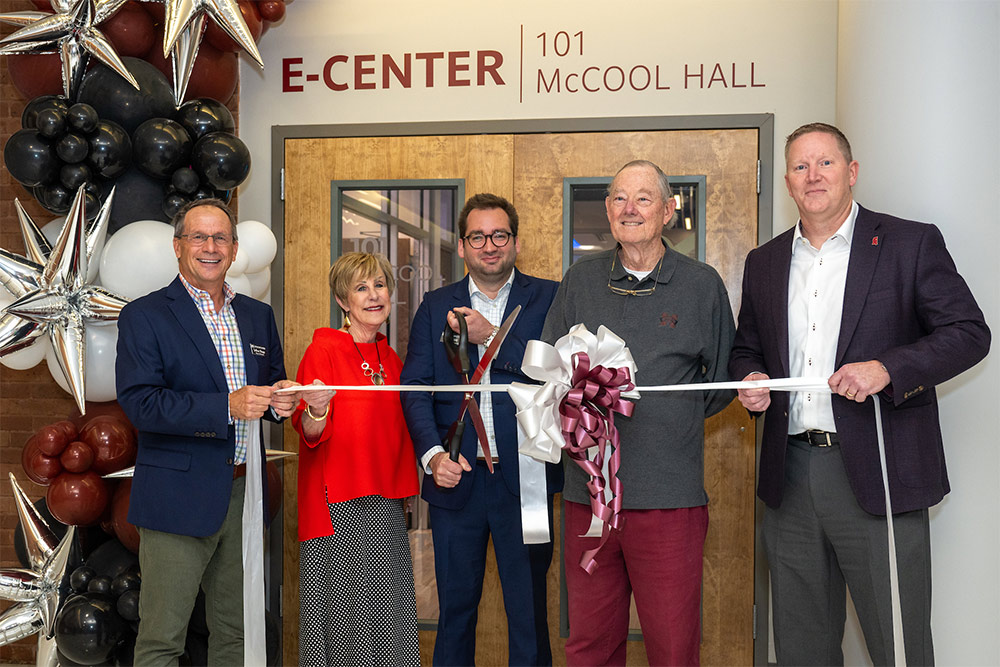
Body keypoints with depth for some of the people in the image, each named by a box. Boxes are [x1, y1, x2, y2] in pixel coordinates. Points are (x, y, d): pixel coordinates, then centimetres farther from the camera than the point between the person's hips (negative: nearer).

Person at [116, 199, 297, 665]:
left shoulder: (258, 316, 13)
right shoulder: (143, 317, -4)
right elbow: (139, 403, -15)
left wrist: (278, 399, -5)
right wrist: (226, 407, -24)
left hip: (243, 493, 5)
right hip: (178, 498, -5)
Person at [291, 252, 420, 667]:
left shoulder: (391, 359, 13)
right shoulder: (323, 349, -6)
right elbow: (309, 433, -10)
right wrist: (315, 411, -30)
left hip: (386, 504, 6)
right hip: (339, 505, -6)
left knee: (387, 615, 9)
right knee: (344, 607, 0)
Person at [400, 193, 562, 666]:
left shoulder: (548, 299, 3)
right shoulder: (436, 307, 10)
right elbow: (415, 390, 2)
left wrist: (492, 336, -16)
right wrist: (433, 454, -13)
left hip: (524, 479, -2)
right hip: (456, 479, 2)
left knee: (529, 612, 7)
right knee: (454, 608, 13)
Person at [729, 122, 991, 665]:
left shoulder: (912, 244, 0)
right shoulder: (764, 263, 14)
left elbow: (970, 332, -5)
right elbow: (745, 348, 22)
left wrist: (887, 367, -19)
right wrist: (751, 379, -1)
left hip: (878, 476, -4)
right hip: (790, 476, 4)